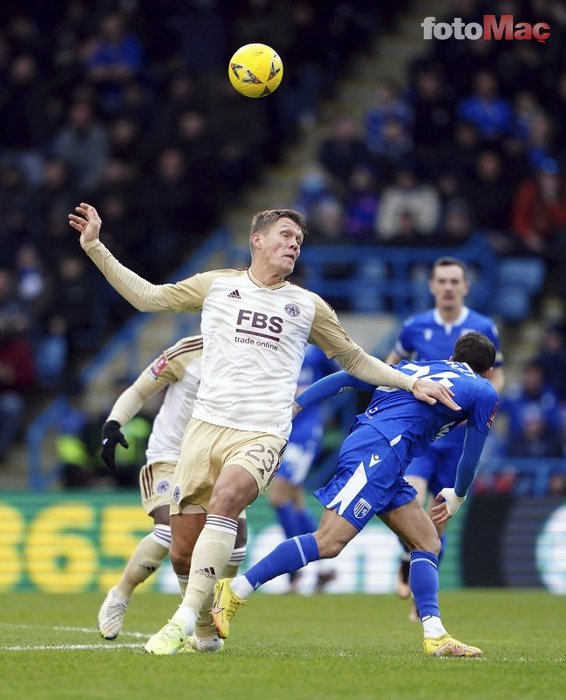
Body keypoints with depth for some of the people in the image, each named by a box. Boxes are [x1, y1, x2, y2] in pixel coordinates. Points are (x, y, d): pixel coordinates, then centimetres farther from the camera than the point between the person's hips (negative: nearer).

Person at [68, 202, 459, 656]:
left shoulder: (308, 306, 13)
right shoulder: (216, 285, 12)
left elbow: (355, 360, 23)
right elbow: (147, 296, 15)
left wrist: (412, 384, 14)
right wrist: (95, 246, 9)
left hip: (262, 435, -1)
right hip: (207, 426, 2)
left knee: (227, 495, -34)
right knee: (182, 553, -4)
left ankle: (185, 619, -36)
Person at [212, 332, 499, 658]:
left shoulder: (413, 367, 29)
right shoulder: (483, 392, 13)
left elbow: (344, 377, 20)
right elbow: (470, 460, 18)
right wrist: (457, 497, 38)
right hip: (378, 453, -8)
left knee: (428, 542, 11)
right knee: (328, 542, -16)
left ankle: (435, 636, 3)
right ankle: (236, 589, -18)